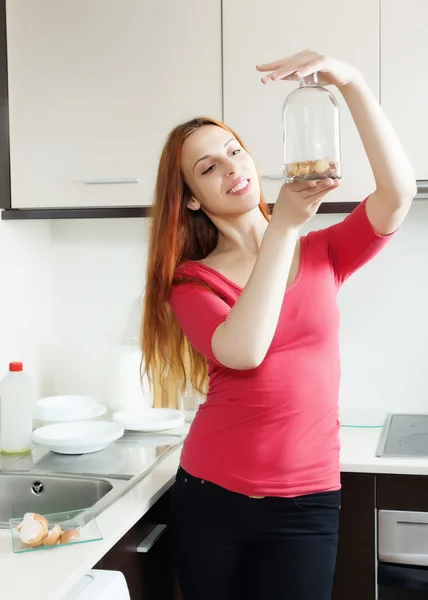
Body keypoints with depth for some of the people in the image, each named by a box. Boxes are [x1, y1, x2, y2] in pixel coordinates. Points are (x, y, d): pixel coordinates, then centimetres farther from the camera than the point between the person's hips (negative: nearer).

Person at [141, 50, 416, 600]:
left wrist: (351, 84, -26)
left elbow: (397, 193, -16)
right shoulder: (189, 280, -2)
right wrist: (283, 224, -22)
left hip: (304, 505, 0)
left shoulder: (322, 254, 2)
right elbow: (243, 352, -22)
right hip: (209, 497, 0)